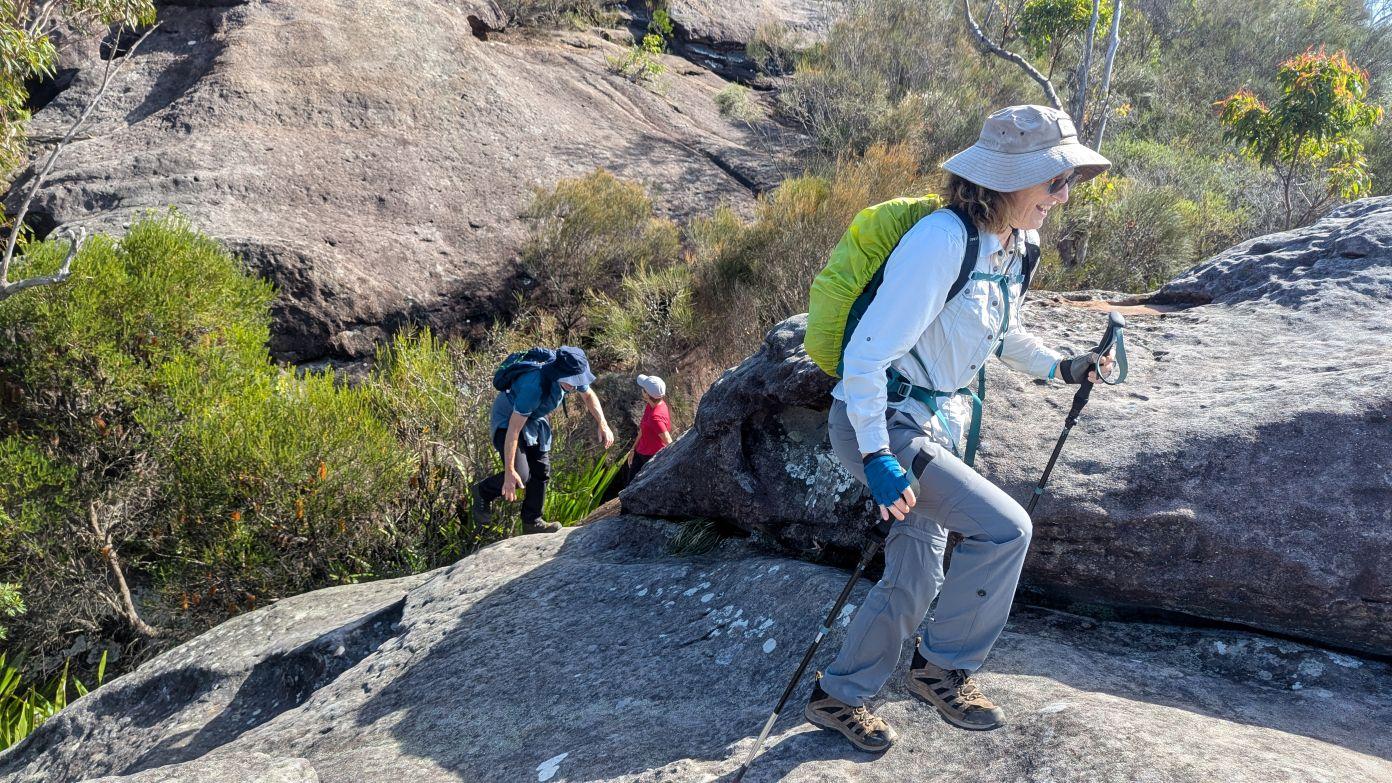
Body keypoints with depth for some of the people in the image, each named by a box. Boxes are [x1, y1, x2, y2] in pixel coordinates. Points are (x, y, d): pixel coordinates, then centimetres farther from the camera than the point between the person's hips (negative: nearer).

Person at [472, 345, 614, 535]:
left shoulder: (572, 374, -21)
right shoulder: (534, 387, -42)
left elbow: (589, 396, 3)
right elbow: (514, 430, -37)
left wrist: (603, 424, -9)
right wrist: (509, 472, -35)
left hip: (536, 418, 7)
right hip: (509, 419, -7)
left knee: (541, 471, 8)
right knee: (521, 476, -20)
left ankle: (532, 521, 25)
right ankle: (483, 492, 8)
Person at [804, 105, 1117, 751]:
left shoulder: (1012, 246, 4)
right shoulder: (942, 240, -24)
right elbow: (867, 353, -25)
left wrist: (1059, 366, 12)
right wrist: (877, 459, -27)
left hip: (937, 425, 9)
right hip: (880, 424, -9)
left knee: (913, 584, 14)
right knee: (1004, 528, -19)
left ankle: (838, 697, 32)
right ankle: (943, 667, 3)